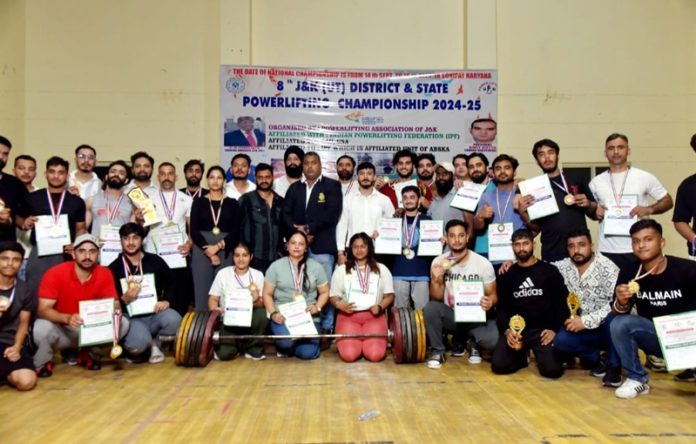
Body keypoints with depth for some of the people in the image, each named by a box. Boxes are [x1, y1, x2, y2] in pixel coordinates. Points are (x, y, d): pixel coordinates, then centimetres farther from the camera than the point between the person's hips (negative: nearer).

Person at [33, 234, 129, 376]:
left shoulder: (104, 274, -9)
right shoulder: (55, 273, -18)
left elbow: (115, 305, -9)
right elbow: (43, 310, -23)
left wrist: (115, 314, -34)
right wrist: (67, 318, -43)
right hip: (61, 330, -3)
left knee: (123, 323, -19)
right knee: (42, 327, -35)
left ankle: (90, 355, 8)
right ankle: (42, 362, 0)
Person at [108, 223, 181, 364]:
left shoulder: (155, 261, 7)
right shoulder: (114, 268, 2)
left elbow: (171, 283, 16)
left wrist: (166, 300, -2)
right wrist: (124, 300, -18)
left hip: (154, 313, 3)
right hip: (130, 317, -3)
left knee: (174, 321, -32)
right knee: (138, 344, -35)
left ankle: (152, 341, 1)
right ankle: (152, 343, 4)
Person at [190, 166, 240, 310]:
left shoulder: (232, 204, 8)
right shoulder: (198, 202, 8)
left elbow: (236, 232, 2)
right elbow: (194, 231, 1)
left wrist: (218, 246, -12)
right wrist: (209, 252, -10)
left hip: (225, 252, 0)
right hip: (201, 251, 0)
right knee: (202, 291, -1)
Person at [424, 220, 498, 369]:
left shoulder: (483, 263, -11)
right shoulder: (438, 262, -7)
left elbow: (492, 294, -3)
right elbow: (437, 298, -7)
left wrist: (489, 302, -27)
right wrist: (436, 280, -27)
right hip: (451, 315, 1)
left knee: (493, 339, -30)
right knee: (430, 308, -30)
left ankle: (474, 343, 9)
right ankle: (438, 351, -6)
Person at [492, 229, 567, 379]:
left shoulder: (549, 271, 6)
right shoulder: (507, 275, 13)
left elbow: (563, 303, 3)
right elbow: (502, 307, 10)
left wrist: (555, 330, -10)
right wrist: (506, 330, -8)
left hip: (543, 329, -2)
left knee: (552, 369, -24)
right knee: (499, 365, -20)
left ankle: (539, 352, 11)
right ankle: (521, 354, 12)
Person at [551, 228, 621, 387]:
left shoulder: (607, 268, -17)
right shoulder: (565, 266, 0)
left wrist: (586, 321, -27)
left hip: (610, 327, -4)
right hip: (586, 329, 4)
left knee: (613, 317, -38)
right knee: (559, 340, -25)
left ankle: (613, 365, -13)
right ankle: (597, 359, 3)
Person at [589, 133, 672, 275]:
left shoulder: (645, 177, 2)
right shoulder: (596, 182, 8)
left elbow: (667, 201, 8)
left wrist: (649, 209, -11)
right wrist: (595, 212, -6)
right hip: (607, 251, 1)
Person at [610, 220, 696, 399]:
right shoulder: (629, 274, -8)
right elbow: (620, 314, -4)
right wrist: (622, 303, -27)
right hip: (655, 335, 3)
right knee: (619, 323, -22)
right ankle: (637, 379, -4)